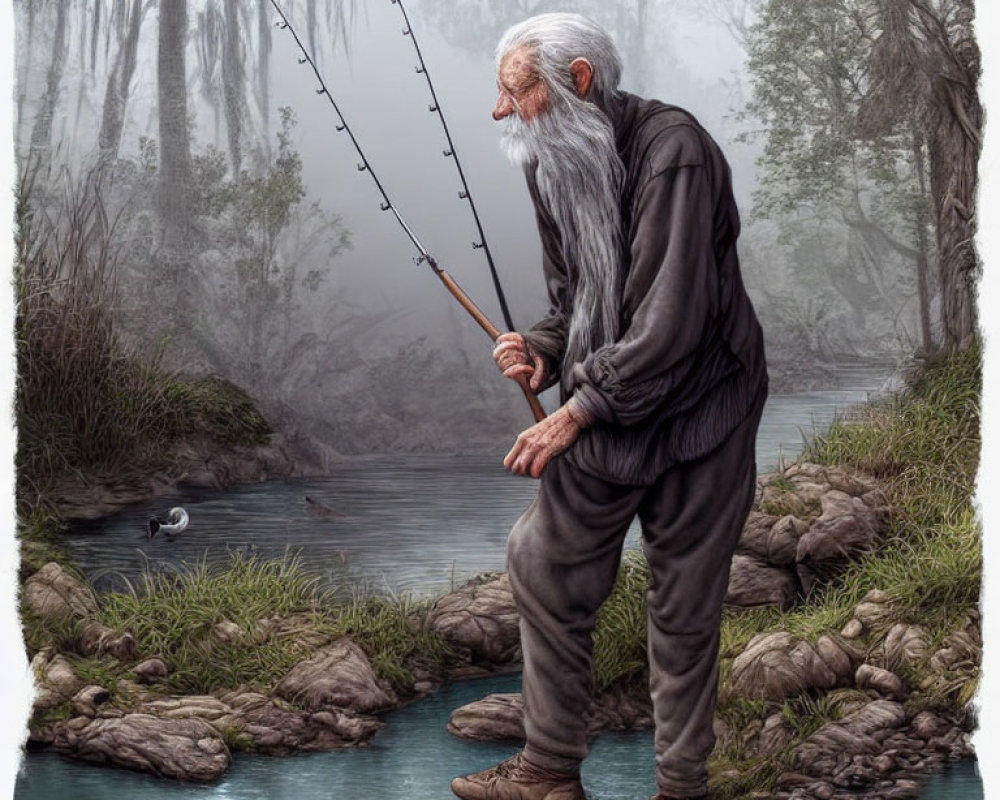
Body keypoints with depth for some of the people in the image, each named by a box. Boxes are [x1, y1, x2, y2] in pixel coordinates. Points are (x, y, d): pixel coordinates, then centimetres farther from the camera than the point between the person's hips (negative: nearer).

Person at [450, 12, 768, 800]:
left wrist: (575, 413, -21)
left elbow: (671, 322, -26)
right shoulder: (555, 166, 3)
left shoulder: (671, 150, -22)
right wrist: (541, 351, -7)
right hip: (603, 414, 7)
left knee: (685, 615, 3)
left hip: (696, 416, -7)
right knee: (544, 572, 8)